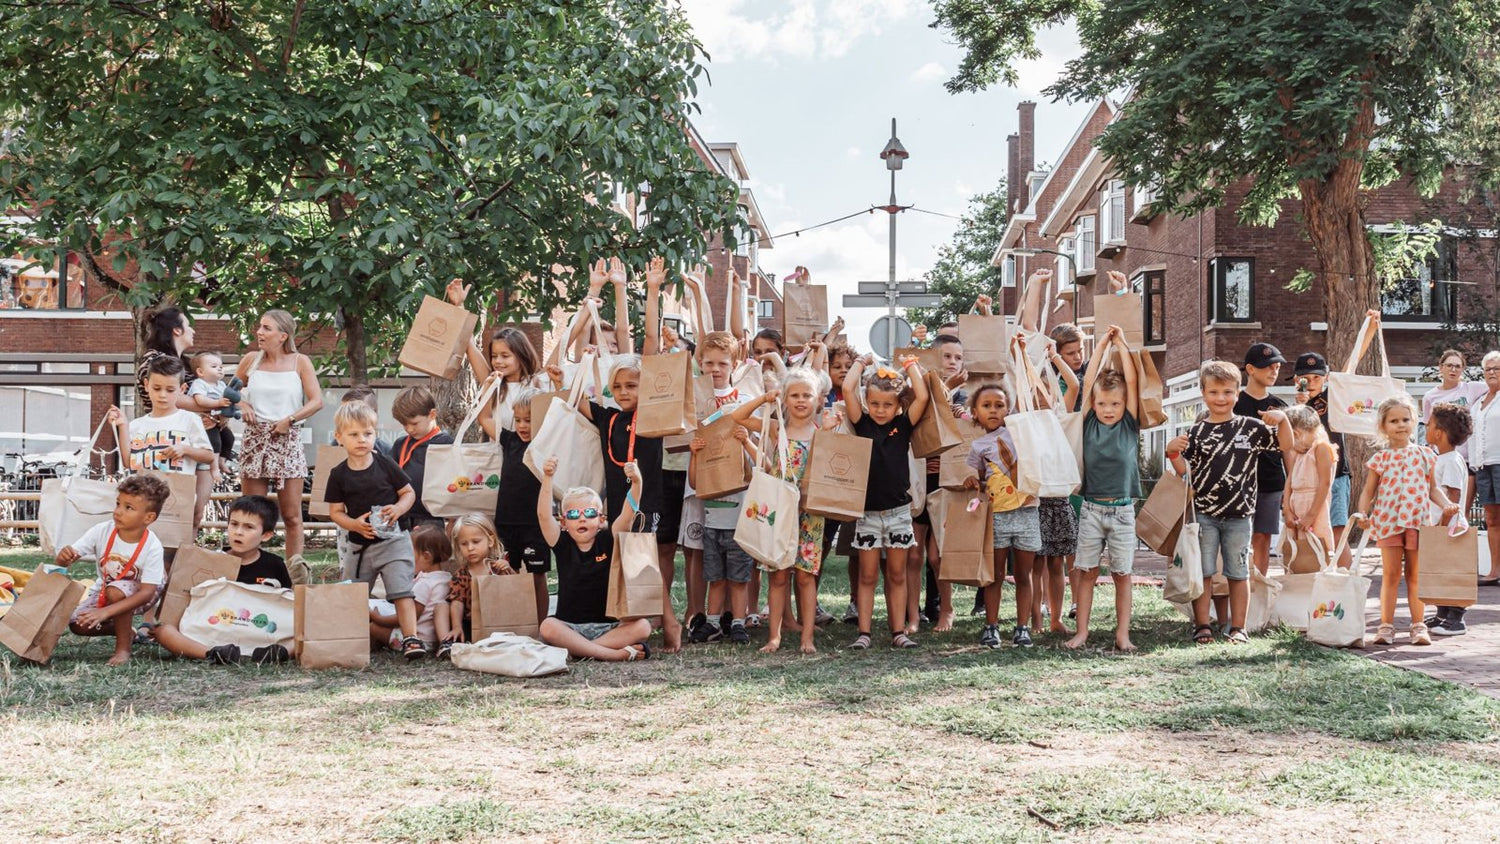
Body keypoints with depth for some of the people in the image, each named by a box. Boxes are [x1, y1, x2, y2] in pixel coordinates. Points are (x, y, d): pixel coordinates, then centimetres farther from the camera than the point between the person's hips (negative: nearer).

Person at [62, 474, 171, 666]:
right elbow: (62, 561, -20)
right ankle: (126, 632, 14)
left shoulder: (152, 547, -30)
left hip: (136, 595, -5)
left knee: (115, 591, -36)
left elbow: (147, 592, -34)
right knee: (78, 625, -14)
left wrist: (106, 612, -45)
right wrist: (63, 557, -48)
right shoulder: (102, 531, -22)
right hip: (103, 590, 5)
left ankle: (124, 648, -17)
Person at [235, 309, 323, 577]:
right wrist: (241, 405, 0)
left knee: (292, 515, -2)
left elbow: (317, 401, -3)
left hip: (287, 439, -2)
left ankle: (296, 570, -1)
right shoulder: (251, 360, 9)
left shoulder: (300, 362, 3)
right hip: (255, 439, 2)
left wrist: (290, 419, -13)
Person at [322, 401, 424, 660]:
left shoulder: (386, 465, -5)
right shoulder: (339, 474, -2)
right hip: (358, 545, 3)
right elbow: (335, 511, 2)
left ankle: (411, 638, -15)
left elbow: (409, 493, 3)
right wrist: (354, 524, -17)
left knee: (401, 590, -13)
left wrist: (398, 508, -17)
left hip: (391, 540, -3)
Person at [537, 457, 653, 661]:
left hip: (607, 625, 1)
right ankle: (616, 653, -31)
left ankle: (575, 648, -24)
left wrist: (636, 483, -28)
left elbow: (629, 513, -11)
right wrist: (547, 478, -25)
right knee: (548, 627, -33)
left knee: (642, 626, -25)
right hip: (570, 626, -1)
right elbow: (543, 515, -12)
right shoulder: (563, 544, 3)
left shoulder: (607, 541, 4)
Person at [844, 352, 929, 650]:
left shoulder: (904, 425, 1)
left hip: (898, 510, 1)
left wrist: (909, 364, -1)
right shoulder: (862, 424, -1)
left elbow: (922, 397, -11)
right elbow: (847, 388, -10)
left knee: (897, 575, 8)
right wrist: (862, 362, 3)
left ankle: (899, 631, 13)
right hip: (867, 510, -1)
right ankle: (863, 633, 6)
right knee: (867, 576, 4)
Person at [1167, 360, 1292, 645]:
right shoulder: (1197, 432, 2)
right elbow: (1185, 471, 1)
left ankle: (1238, 627, 16)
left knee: (1238, 573, 8)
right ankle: (1202, 626, 11)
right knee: (1203, 572, 4)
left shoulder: (1251, 428, 3)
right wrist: (1173, 452, -17)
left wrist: (1282, 420, -10)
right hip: (1204, 513, 0)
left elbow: (1286, 446, 5)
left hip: (1238, 514, 0)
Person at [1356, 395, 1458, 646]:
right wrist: (1362, 513, -12)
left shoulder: (1424, 455, 7)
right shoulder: (1380, 459, 2)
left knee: (1415, 576, 8)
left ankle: (1418, 625, 14)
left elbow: (1433, 488, 12)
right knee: (1391, 575, 3)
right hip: (1388, 522, -1)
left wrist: (1446, 504, -6)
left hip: (1417, 522, 1)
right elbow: (1368, 492, 4)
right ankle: (1386, 625, 7)